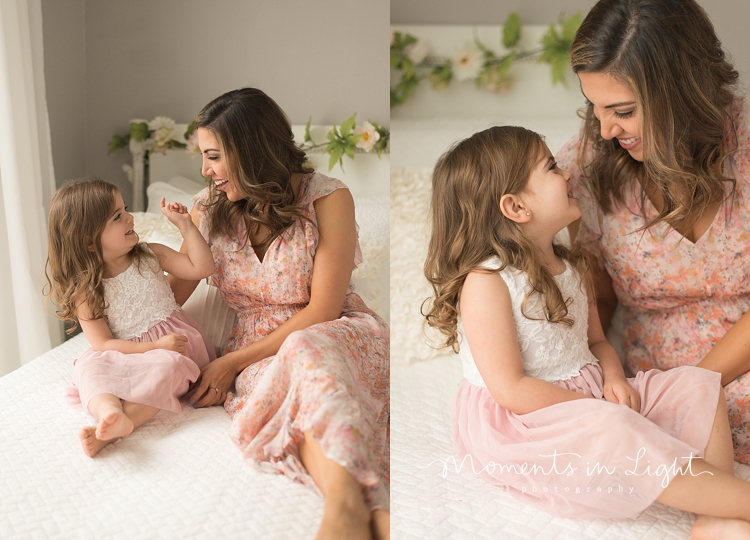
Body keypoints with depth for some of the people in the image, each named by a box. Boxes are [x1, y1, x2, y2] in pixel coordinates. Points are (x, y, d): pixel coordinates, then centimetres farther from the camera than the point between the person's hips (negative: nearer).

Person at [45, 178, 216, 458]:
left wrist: (185, 225, -6)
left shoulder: (151, 255, 4)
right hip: (127, 358, 0)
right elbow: (102, 344, -9)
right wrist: (155, 347, -19)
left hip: (174, 347, 0)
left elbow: (202, 267, 0)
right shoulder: (85, 290, -5)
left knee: (167, 364, -33)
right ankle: (112, 413, -54)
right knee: (89, 366, -27)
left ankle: (108, 430, -44)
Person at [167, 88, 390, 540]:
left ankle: (344, 503, -57)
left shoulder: (327, 197, -6)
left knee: (307, 351, -41)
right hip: (260, 354, 2)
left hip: (339, 337, -2)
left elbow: (321, 310, -11)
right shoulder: (208, 210, 9)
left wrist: (233, 361, -12)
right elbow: (169, 299, 17)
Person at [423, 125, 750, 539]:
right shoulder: (485, 283, -19)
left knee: (701, 387, -2)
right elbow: (510, 389, -22)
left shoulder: (573, 267, 8)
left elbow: (596, 341, 16)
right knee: (619, 437, -34)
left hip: (589, 392, 9)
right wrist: (601, 410, -19)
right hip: (521, 424, -9)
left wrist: (613, 379, -7)